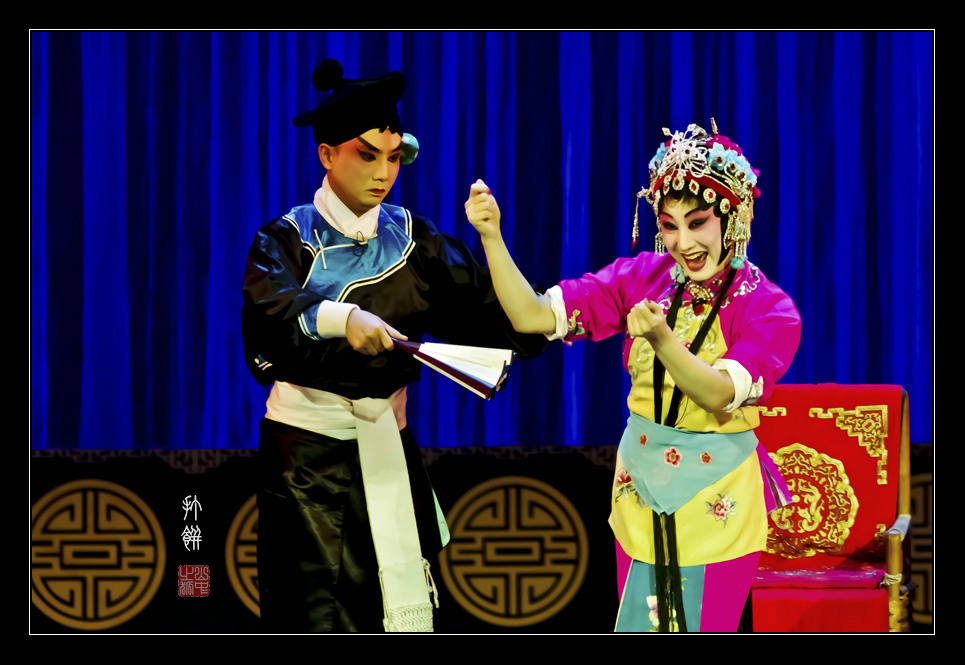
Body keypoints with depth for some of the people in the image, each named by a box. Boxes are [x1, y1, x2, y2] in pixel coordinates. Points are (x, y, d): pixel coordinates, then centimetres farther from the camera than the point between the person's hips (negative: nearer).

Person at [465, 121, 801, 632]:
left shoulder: (769, 310, -10)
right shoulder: (643, 278, 1)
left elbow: (719, 395, -26)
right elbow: (532, 316, -4)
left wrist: (661, 340, -42)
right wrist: (491, 237, -17)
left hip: (716, 501, -4)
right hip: (641, 488, 4)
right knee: (640, 626, 7)